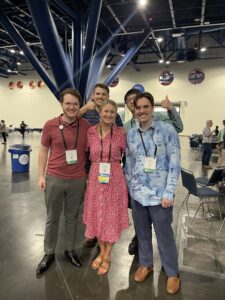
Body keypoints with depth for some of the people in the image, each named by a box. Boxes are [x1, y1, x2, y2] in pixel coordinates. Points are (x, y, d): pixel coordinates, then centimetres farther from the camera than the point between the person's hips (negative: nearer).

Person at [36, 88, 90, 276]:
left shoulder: (86, 126, -4)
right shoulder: (50, 125, -7)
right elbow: (43, 150, 3)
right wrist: (41, 175, -1)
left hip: (78, 180, 1)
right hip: (54, 179, -1)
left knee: (72, 217, 17)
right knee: (52, 218, 15)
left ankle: (70, 250, 38)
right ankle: (49, 253, 35)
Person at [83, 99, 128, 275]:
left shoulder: (121, 134, -6)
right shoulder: (90, 132, -1)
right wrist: (87, 176, 7)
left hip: (114, 180, -2)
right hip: (95, 179, 3)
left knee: (111, 217, 9)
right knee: (97, 216, 14)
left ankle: (107, 256, 31)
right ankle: (102, 251, 39)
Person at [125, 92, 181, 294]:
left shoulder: (167, 130, -9)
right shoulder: (131, 134, 5)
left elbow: (175, 163, -10)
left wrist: (169, 193, -13)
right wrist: (129, 187, 9)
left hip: (159, 194, -4)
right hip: (137, 194, 4)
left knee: (164, 236, 9)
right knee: (142, 232, 19)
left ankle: (172, 273, 33)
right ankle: (146, 264, 42)